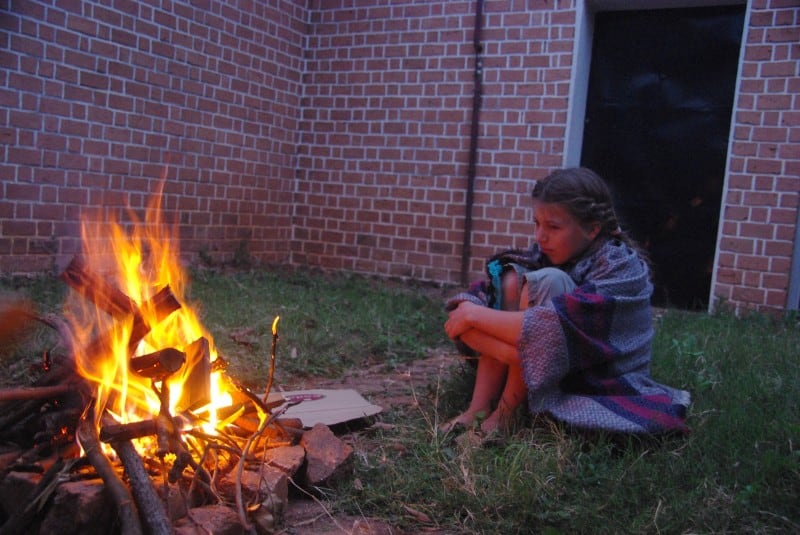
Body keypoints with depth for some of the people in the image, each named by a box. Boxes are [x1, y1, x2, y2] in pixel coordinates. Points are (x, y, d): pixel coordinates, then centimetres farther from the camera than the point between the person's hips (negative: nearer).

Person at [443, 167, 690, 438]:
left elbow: (559, 329, -33)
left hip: (603, 389, -6)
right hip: (543, 378, 6)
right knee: (509, 280, -13)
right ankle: (479, 408, -17)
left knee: (546, 282, -25)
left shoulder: (620, 268, -18)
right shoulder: (546, 253, -2)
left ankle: (506, 409, -17)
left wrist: (476, 316, -28)